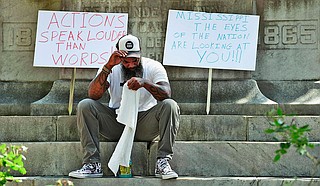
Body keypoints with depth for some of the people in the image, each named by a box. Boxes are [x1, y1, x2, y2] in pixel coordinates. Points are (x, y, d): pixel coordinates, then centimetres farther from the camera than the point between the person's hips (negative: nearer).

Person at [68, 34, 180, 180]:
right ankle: (92, 164, -24)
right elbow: (93, 95, -20)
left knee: (170, 106, -28)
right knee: (85, 106, -21)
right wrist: (108, 66, -28)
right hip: (116, 123, 1)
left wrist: (145, 83, -40)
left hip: (144, 126, -1)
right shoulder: (112, 69, -4)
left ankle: (163, 162, -28)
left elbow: (166, 94, -22)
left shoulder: (153, 67, -5)